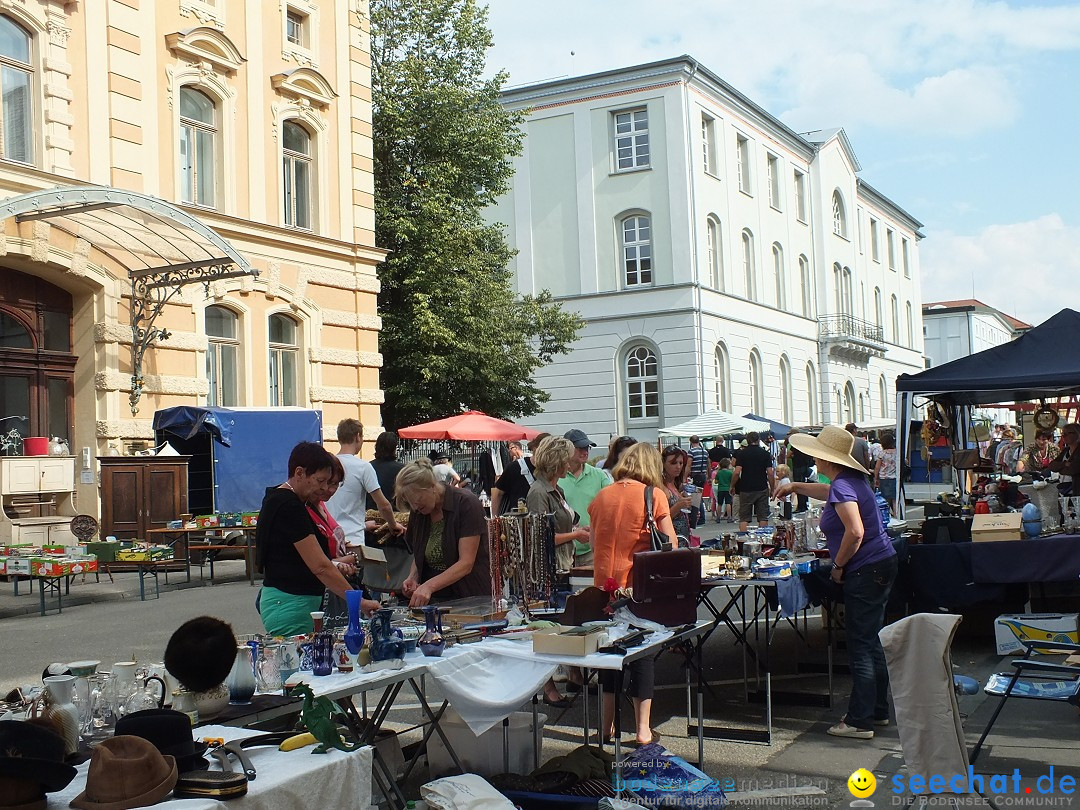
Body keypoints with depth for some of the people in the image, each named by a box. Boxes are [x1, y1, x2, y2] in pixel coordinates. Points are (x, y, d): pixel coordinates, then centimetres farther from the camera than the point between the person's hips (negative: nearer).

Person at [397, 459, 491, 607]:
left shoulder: (467, 503, -12)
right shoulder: (417, 512, 7)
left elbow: (466, 563, -17)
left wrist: (429, 586, -27)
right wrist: (412, 578, 0)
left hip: (471, 596, -5)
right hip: (434, 600, 5)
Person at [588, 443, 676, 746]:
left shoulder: (601, 497, 5)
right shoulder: (654, 495, -6)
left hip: (605, 584, 4)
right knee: (642, 653, 7)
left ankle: (607, 727, 22)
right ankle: (643, 729, 11)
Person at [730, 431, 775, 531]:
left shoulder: (741, 453, -2)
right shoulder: (765, 453, 2)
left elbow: (737, 472, -10)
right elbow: (770, 473, -2)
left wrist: (732, 486, 3)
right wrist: (772, 489, 8)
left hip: (746, 490, -1)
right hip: (762, 489, 1)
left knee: (744, 518, 3)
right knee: (763, 518, 6)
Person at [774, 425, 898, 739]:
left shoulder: (842, 486, -18)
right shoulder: (851, 479, 11)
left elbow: (855, 532, -29)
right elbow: (830, 495, 35)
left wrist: (838, 565, -15)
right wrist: (796, 486, 42)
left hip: (865, 571, -10)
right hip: (881, 564, 10)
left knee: (860, 646, -4)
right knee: (871, 643, 17)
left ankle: (859, 721, 1)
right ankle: (878, 711, 27)